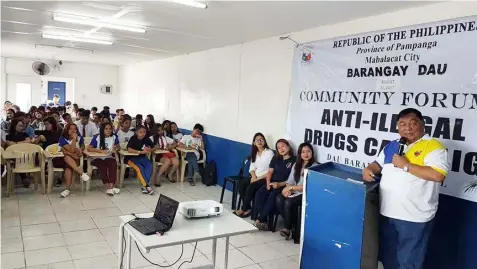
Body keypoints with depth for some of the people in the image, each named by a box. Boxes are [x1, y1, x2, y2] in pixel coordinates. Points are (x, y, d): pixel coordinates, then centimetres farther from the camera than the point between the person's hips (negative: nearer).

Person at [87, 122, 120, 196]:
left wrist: (116, 149, -12)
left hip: (109, 158, 2)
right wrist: (101, 151, -23)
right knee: (102, 166, -34)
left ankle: (111, 187, -37)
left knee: (114, 164, -32)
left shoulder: (114, 137, 0)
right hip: (98, 158, -2)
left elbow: (118, 147, 14)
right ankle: (108, 187, -32)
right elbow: (89, 148, -13)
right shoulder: (97, 137, -6)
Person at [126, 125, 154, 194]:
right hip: (132, 158, -4)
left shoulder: (146, 139, -1)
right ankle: (147, 186, -27)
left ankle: (144, 186, -29)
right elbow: (129, 150, -27)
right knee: (140, 168, -31)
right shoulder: (133, 138, -14)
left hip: (142, 157, 4)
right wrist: (141, 152, -31)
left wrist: (149, 149, -20)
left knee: (150, 166, -25)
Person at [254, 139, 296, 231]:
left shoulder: (294, 160, -3)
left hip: (284, 186, -5)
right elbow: (270, 172, 15)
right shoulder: (275, 158, 18)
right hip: (272, 183, 6)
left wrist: (280, 184, -18)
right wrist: (268, 182, -5)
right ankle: (264, 220, -24)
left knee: (273, 196, -33)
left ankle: (260, 220, -23)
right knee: (259, 194, -22)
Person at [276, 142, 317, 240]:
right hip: (295, 192, 6)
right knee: (279, 199, -23)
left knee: (288, 202, -30)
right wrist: (288, 189, -13)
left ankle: (288, 228, -11)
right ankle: (292, 224, -11)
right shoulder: (296, 165, 15)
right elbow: (290, 181, 10)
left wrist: (291, 188, -14)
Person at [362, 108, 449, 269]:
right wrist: (368, 169, -1)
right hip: (387, 213, 6)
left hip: (415, 217, -6)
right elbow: (378, 163, 21)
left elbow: (438, 175, -23)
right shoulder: (392, 146, 10)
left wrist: (406, 166, -20)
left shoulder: (433, 146, -10)